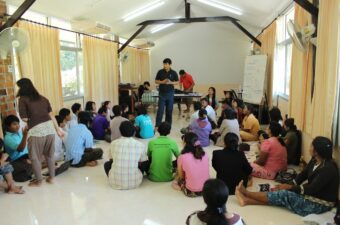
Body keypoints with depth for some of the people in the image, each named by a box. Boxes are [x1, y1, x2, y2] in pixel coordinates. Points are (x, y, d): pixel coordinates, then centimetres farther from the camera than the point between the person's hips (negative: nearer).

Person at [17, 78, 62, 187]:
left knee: (35, 157, 12)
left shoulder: (23, 99, 0)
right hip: (49, 127, 6)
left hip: (36, 129, -6)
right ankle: (51, 177, 28)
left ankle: (38, 180, 21)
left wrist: (31, 117, 18)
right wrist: (58, 129, 20)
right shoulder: (43, 98, 16)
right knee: (49, 155, 20)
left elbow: (24, 118, -5)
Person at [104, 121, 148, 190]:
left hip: (115, 183, 1)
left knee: (107, 164, 29)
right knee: (145, 163, 26)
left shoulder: (113, 143, -4)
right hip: (135, 183, 0)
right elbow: (142, 163, 6)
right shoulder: (140, 145, -8)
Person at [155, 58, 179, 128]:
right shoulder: (160, 72, 0)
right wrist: (162, 82, -14)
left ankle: (168, 125, 19)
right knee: (160, 110, -4)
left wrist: (170, 82, -15)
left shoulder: (173, 73, -1)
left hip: (170, 93, 1)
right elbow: (156, 81, 5)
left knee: (169, 110, 7)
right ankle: (157, 125, 0)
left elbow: (177, 82, 3)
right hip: (162, 93, 0)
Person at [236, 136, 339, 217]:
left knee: (285, 195, -18)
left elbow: (311, 189, -27)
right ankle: (247, 200, -11)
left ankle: (245, 193, -10)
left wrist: (290, 187, -17)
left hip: (320, 204, -9)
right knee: (285, 193, -8)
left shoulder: (328, 168, -27)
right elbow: (303, 175, 7)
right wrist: (289, 185, -6)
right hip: (311, 195, 9)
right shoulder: (315, 161, 2)